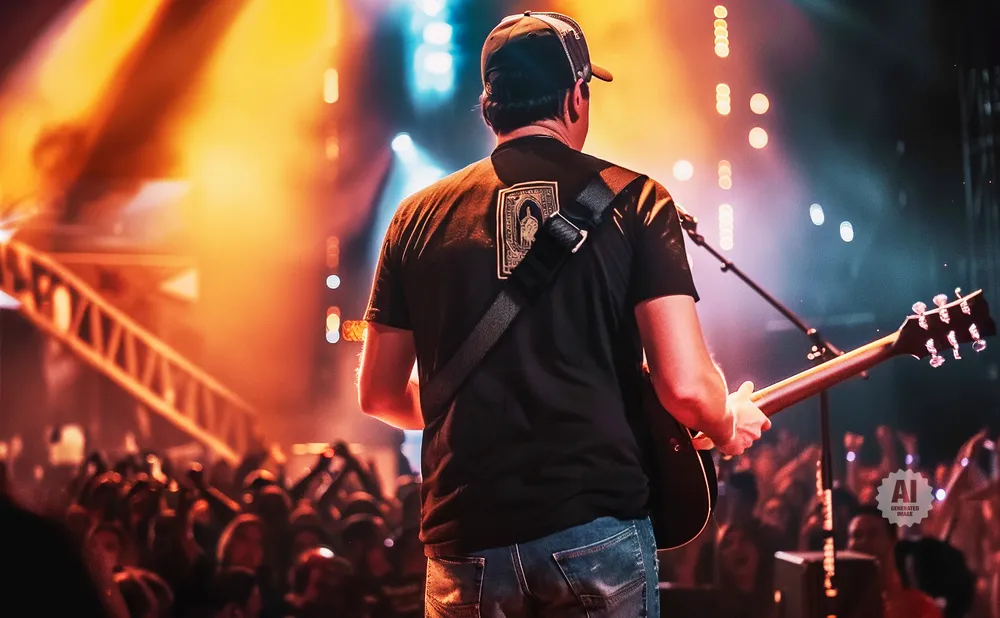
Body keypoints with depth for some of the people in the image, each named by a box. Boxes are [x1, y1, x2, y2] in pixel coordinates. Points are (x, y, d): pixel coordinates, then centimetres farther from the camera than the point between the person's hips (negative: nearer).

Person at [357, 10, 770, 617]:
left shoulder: (421, 216, 7)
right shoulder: (634, 201, 0)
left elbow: (379, 394, 14)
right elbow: (686, 386, -9)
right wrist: (730, 427, 14)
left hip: (468, 541, 2)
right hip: (598, 526, -2)